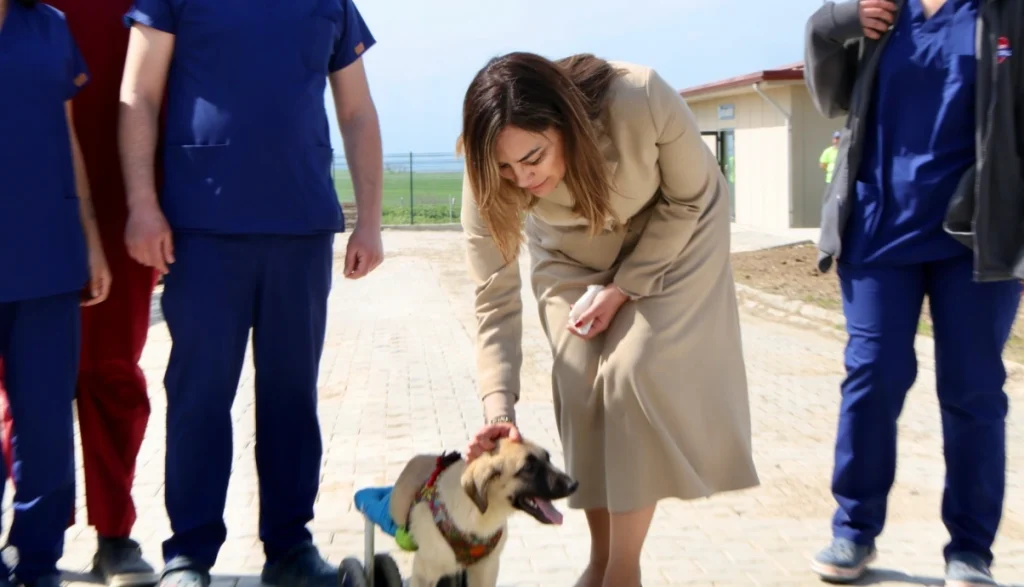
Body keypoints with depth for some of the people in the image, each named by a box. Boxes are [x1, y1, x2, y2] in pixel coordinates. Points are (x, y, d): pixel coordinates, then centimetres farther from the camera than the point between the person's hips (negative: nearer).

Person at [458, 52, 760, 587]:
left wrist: (623, 290, -22)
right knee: (582, 385, -9)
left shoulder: (644, 102, -40)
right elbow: (495, 301, -24)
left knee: (634, 373, -16)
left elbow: (688, 201, -20)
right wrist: (499, 408, -35)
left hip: (676, 232, -2)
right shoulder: (491, 178, -31)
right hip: (570, 254, 2)